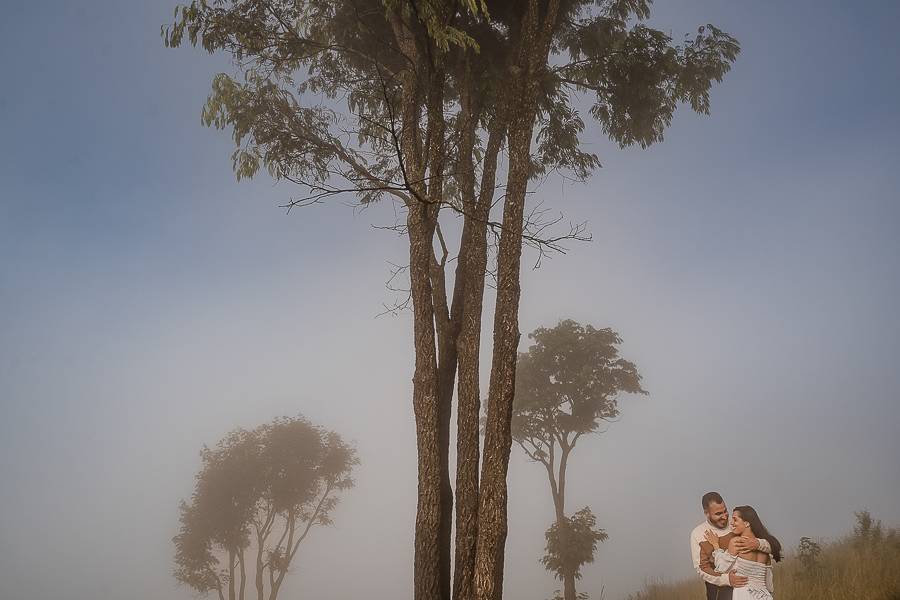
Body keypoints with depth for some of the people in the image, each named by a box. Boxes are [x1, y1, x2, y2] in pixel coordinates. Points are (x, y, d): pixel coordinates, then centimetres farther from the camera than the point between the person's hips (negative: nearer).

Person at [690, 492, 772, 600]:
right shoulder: (698, 534, 1)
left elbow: (770, 546, 4)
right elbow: (701, 569, -4)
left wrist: (758, 543, -20)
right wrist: (726, 579, -21)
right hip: (720, 589, -1)